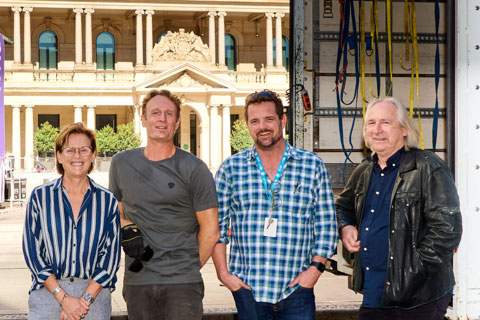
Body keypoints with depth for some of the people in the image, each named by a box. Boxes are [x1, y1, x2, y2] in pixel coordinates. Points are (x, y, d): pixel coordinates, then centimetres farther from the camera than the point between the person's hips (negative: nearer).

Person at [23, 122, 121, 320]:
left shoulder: (107, 200, 4)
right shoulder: (40, 196, 2)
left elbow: (111, 254, 1)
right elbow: (32, 251, -1)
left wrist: (86, 299, -9)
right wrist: (63, 297, -10)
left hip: (94, 293, 1)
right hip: (48, 294, 0)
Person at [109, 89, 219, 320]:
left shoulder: (193, 169, -2)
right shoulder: (121, 163, 9)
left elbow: (210, 231, 2)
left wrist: (190, 267, 5)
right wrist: (126, 228, 1)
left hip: (182, 283, -3)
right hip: (137, 281, 3)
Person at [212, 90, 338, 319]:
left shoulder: (313, 165, 5)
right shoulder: (231, 168, 6)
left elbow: (326, 224, 6)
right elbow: (217, 225, 8)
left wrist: (316, 267, -3)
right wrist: (223, 273, 0)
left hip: (296, 289, 0)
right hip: (247, 289, 1)